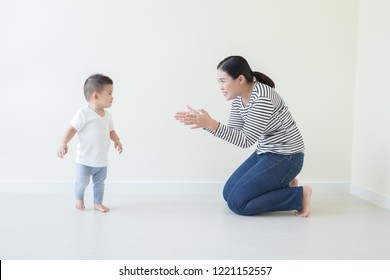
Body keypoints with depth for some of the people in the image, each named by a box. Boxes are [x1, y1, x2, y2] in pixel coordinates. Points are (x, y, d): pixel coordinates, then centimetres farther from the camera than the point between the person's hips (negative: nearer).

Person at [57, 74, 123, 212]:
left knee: (99, 183, 15)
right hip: (85, 160, -5)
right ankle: (79, 199, 35)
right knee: (82, 183, 7)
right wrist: (63, 143, -30)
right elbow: (72, 129, -19)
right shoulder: (83, 113, -18)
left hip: (102, 161, 6)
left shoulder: (107, 115, 5)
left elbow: (111, 131, 17)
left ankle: (98, 203, 31)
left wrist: (117, 140, 0)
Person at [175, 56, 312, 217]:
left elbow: (246, 140, -27)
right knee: (229, 193, 10)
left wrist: (211, 124, -33)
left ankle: (298, 195, -4)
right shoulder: (238, 97, 0)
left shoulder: (262, 97, -27)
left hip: (285, 157, -9)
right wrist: (203, 122, -9)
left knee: (237, 202, -12)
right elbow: (233, 132, 3)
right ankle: (282, 184, 15)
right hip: (264, 153, 9)